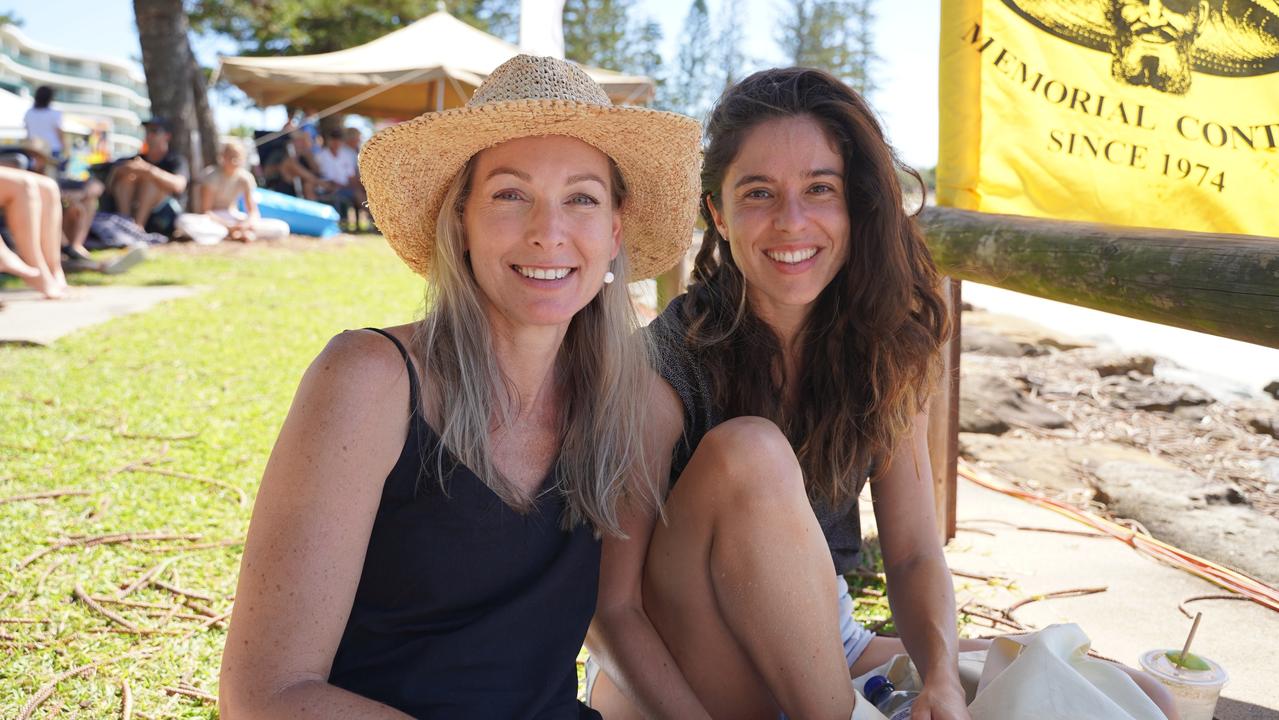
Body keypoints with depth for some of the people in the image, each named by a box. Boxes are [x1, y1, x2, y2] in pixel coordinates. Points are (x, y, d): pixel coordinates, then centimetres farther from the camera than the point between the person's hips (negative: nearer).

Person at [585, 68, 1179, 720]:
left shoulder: (885, 349, -3)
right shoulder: (660, 369, -19)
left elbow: (913, 554, -5)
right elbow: (611, 611, -19)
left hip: (821, 658, 4)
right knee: (750, 452, -31)